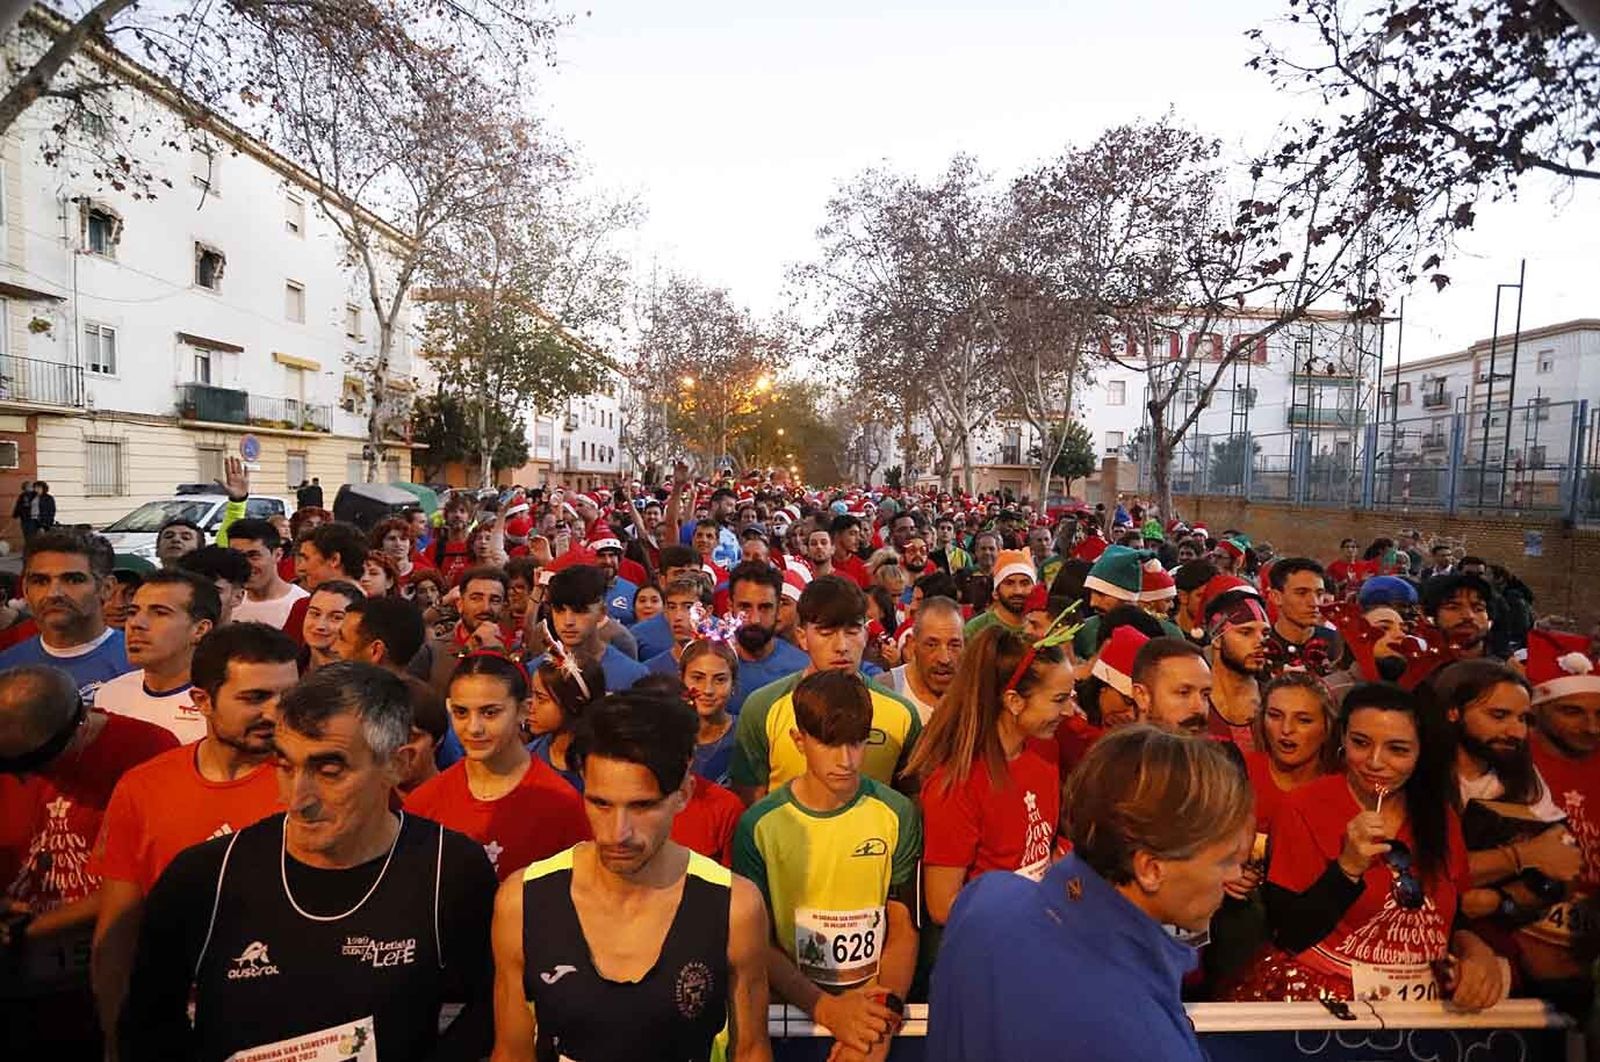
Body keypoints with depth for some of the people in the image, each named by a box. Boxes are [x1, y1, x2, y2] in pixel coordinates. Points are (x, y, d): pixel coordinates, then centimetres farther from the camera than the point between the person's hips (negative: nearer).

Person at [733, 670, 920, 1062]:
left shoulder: (897, 816, -1)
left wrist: (884, 1012, -13)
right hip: (794, 1006, -1)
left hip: (873, 1005, 1)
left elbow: (903, 927, 2)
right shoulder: (759, 825, -4)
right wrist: (825, 1007, -14)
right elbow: (757, 941, -1)